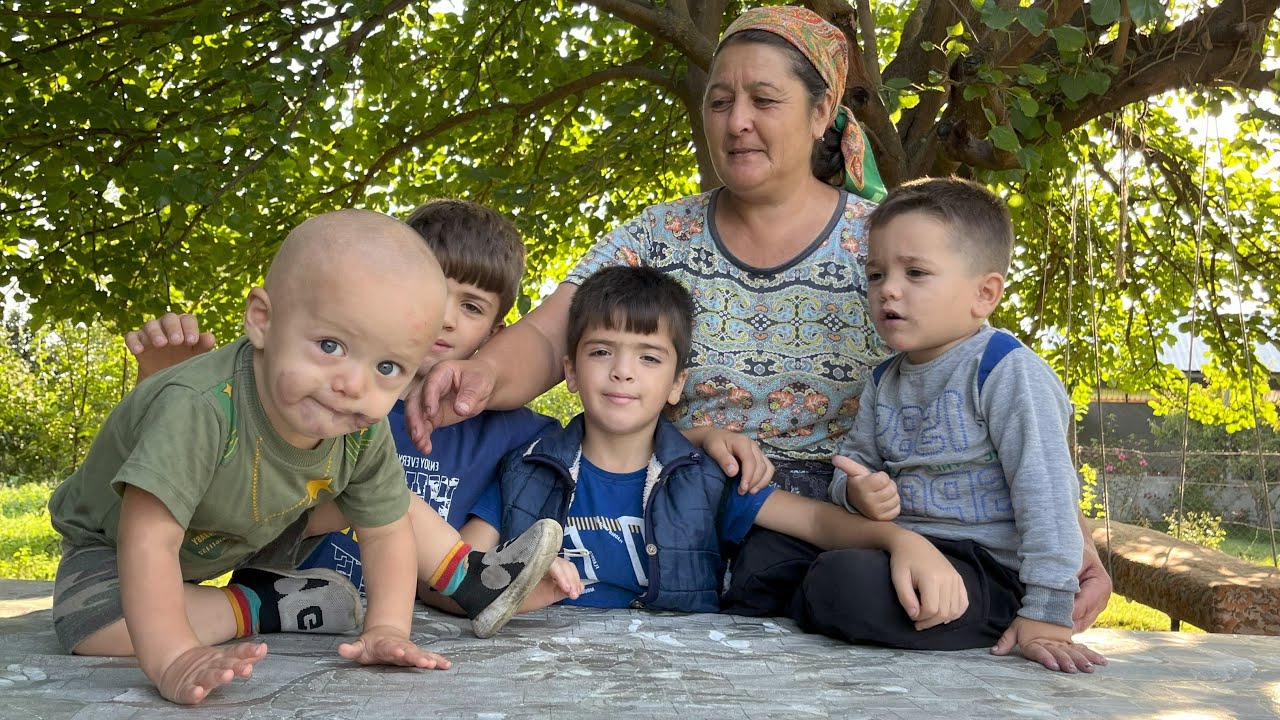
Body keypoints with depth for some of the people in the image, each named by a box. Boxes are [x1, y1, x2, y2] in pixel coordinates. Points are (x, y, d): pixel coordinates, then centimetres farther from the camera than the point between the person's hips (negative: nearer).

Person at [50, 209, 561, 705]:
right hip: (114, 544, -4)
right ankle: (257, 606, -15)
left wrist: (386, 629, -27)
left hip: (256, 535, 4)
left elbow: (385, 532, -13)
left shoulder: (364, 432, -24)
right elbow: (149, 539, -47)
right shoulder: (198, 409, -45)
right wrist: (174, 660, -56)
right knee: (93, 629, -33)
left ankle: (471, 581, 6)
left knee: (382, 491, -4)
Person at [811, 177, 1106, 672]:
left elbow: (1046, 491, -17)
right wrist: (856, 490, -11)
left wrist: (1047, 612, -21)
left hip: (986, 570, -8)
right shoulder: (883, 384, 11)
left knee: (840, 582, -30)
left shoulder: (1005, 370, -13)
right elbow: (855, 460, 16)